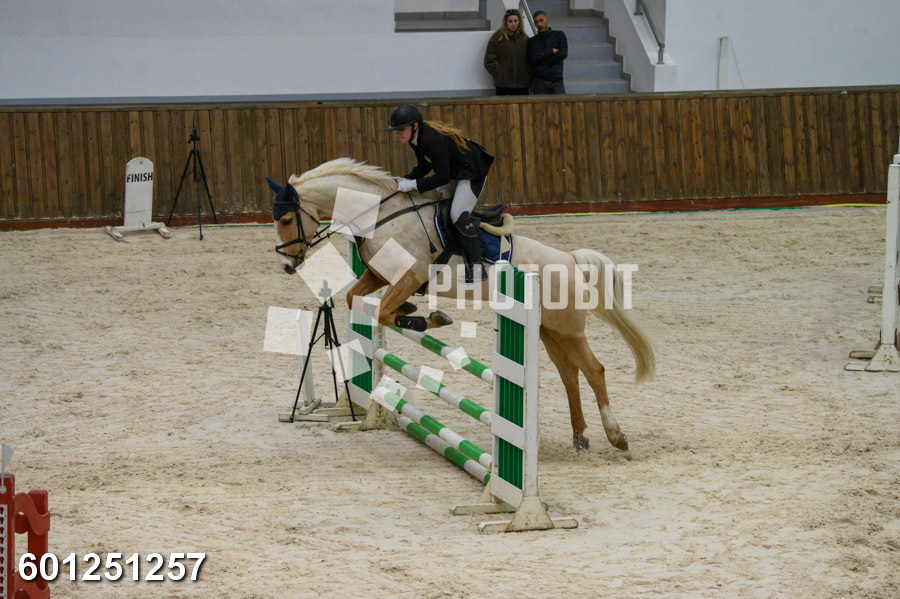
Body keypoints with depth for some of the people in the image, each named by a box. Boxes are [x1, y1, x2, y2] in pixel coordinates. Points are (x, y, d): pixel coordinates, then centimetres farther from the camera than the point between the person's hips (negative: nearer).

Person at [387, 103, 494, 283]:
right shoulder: (417, 138, -1)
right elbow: (424, 167, 9)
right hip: (454, 172, 11)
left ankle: (477, 268, -14)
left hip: (473, 173, -11)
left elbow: (442, 177, -31)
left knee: (459, 215, -20)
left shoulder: (433, 140, -31)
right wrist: (405, 180, -7)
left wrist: (413, 184, -31)